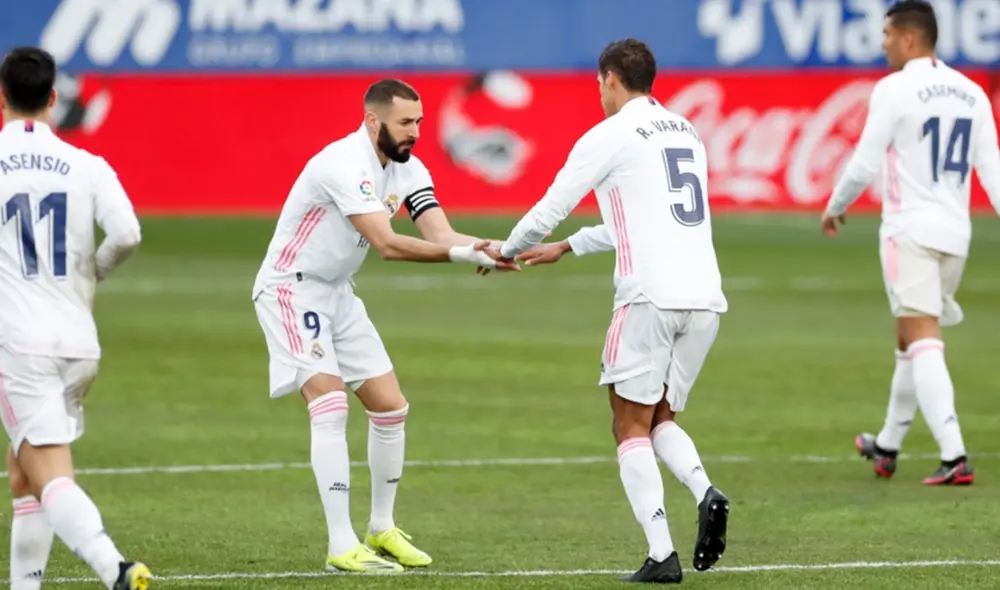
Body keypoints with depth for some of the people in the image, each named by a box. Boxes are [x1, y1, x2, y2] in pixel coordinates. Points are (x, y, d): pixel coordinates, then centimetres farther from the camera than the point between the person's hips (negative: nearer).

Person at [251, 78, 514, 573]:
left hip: (337, 293, 9)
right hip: (291, 288, -9)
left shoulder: (407, 171, 0)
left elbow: (441, 235, -12)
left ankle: (382, 529, 21)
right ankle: (342, 547, -20)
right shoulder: (344, 164, -26)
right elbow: (386, 244, -33)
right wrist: (462, 254, -37)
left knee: (391, 407, 5)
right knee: (331, 406, -20)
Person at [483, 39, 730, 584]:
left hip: (651, 298, -6)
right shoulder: (685, 132, 20)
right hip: (705, 298, 6)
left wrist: (508, 251, 24)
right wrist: (564, 248, 37)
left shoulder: (609, 136, -2)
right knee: (661, 418, 18)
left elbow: (550, 208, 4)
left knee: (632, 425, 3)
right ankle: (705, 493, -11)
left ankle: (661, 554, -8)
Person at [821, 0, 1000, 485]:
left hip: (910, 230, -7)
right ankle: (886, 447, 33)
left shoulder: (894, 90, -9)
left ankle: (954, 457, -24)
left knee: (922, 343, -11)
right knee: (910, 343, 19)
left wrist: (835, 208, 8)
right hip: (956, 233, 7)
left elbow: (864, 165, -8)